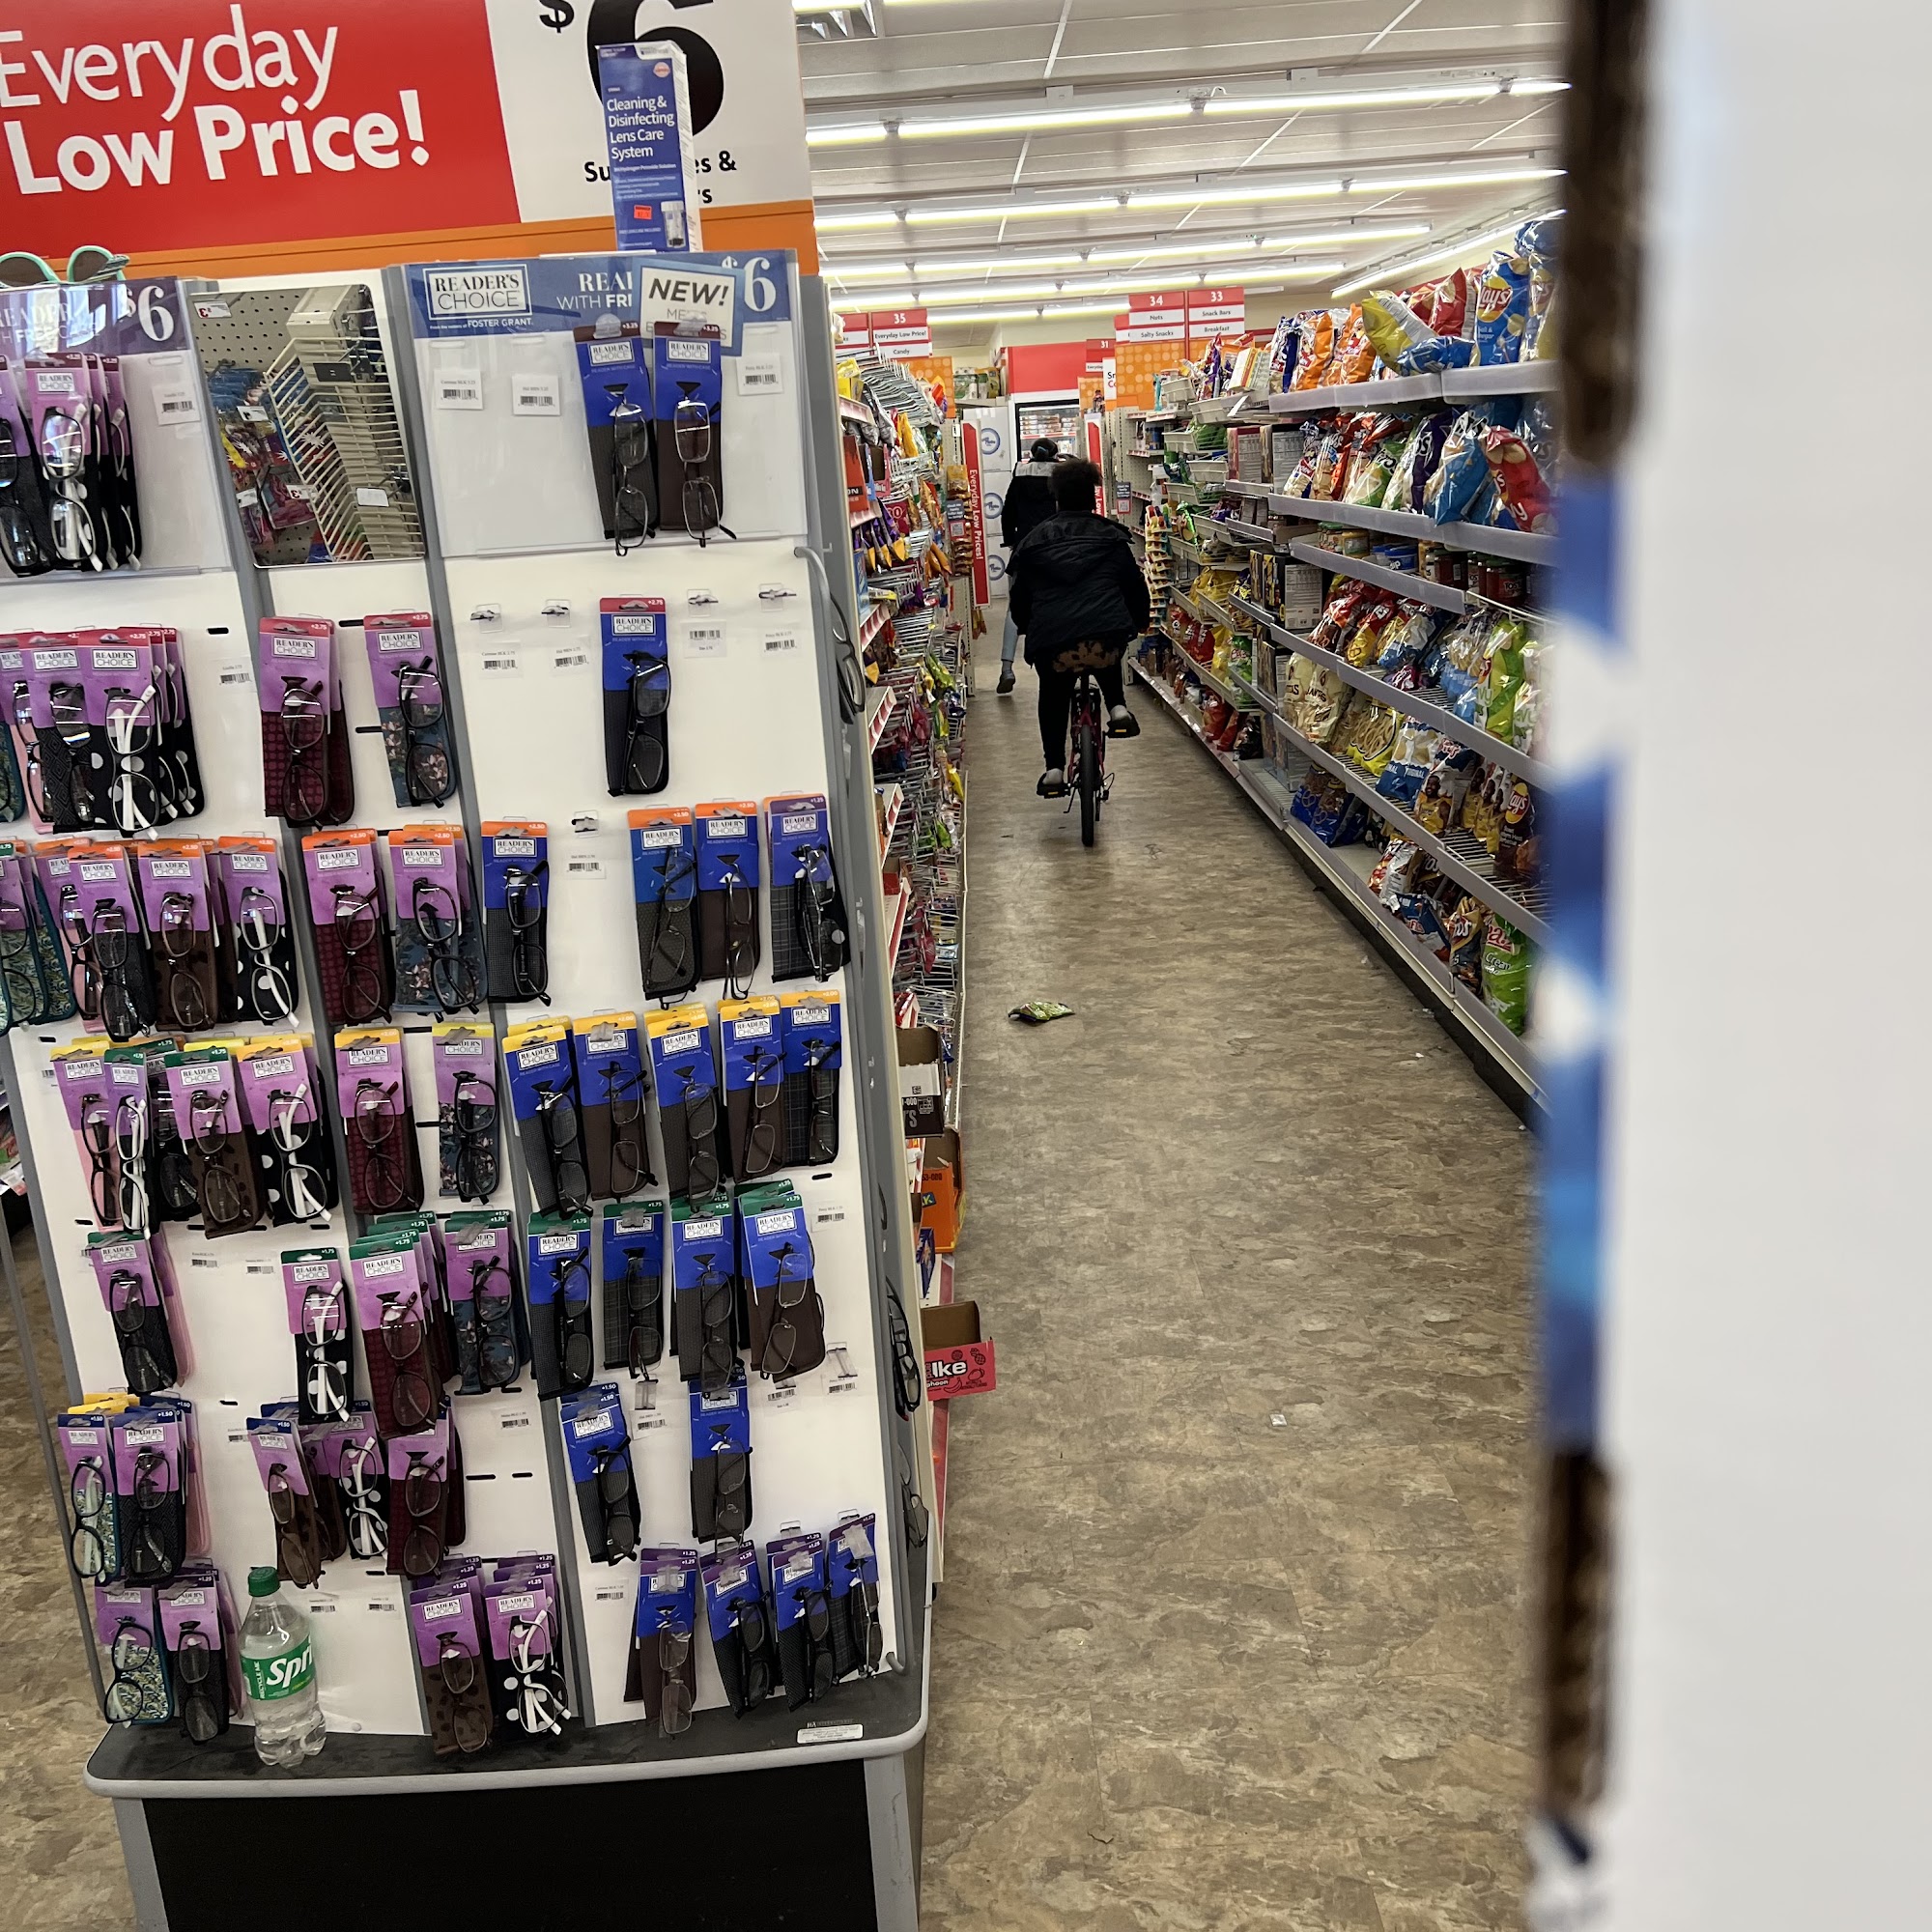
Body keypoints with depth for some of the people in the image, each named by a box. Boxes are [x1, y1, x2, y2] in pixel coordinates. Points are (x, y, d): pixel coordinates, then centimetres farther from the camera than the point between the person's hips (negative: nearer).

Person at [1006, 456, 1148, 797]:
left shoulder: (1034, 541, 18)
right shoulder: (1113, 536, 18)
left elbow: (1018, 598, 23)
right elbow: (1135, 587, 22)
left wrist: (1028, 628, 43)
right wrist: (1139, 624, 40)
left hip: (1051, 644, 0)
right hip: (1106, 639, 0)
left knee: (1053, 694, 30)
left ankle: (1054, 769, 23)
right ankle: (1117, 708, 16)